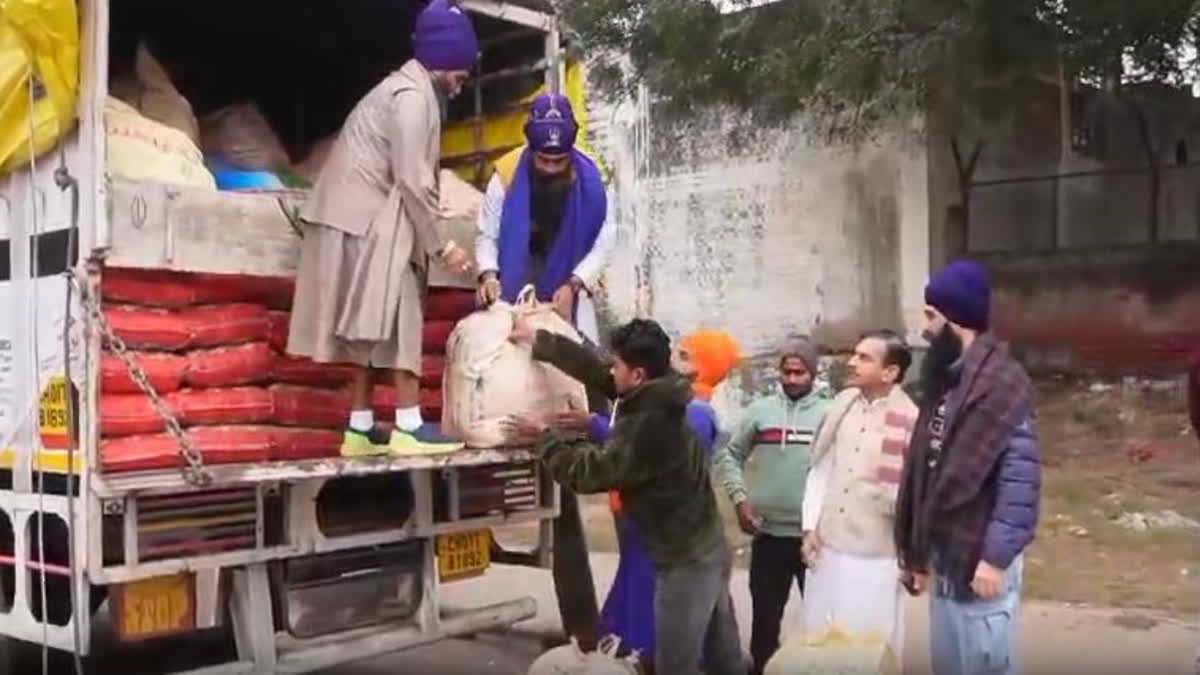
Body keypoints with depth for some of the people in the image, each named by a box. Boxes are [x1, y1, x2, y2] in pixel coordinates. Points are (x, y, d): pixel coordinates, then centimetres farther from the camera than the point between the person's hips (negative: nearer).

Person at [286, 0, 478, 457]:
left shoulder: (407, 89, 20)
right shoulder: (413, 95, -12)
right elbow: (413, 180, -17)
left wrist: (430, 243, 10)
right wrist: (440, 246, -11)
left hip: (363, 219, 10)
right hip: (367, 222, -10)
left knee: (373, 326, 9)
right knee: (396, 320, -10)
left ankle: (362, 428, 11)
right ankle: (408, 426, -9)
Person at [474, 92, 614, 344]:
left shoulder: (589, 180, -13)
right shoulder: (507, 174, -16)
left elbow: (603, 243, -8)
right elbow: (486, 235, -7)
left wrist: (574, 285, -21)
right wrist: (488, 275, -25)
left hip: (567, 297, 1)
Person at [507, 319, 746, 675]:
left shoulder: (648, 426, -25)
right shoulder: (656, 404, 4)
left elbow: (587, 472, -19)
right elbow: (594, 369, 13)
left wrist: (545, 434, -5)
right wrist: (538, 340, 19)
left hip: (686, 561, -9)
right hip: (706, 550, 10)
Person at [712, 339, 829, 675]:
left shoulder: (829, 413, 0)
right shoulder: (760, 410, 3)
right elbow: (728, 455, 8)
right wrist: (739, 498, -4)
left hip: (815, 535, -1)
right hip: (768, 534, 1)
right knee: (765, 615, 14)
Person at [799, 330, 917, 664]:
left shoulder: (910, 421, -14)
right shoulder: (843, 404, 2)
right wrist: (810, 527, 5)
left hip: (876, 557, -5)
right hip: (827, 548, 5)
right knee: (821, 639, 16)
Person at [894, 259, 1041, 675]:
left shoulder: (1000, 382, -15)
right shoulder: (945, 380, 11)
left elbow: (1021, 478, -20)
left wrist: (996, 556, -21)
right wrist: (917, 551, 16)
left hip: (980, 558, -9)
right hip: (945, 555, 9)